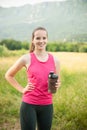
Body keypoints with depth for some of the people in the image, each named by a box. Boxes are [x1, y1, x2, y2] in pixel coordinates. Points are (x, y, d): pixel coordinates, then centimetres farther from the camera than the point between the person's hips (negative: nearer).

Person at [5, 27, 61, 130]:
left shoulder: (55, 60, 3)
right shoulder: (26, 59, -5)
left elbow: (57, 82, 16)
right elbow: (8, 75, 7)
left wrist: (57, 86, -7)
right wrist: (22, 89, -2)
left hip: (47, 106, 3)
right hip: (29, 105, -3)